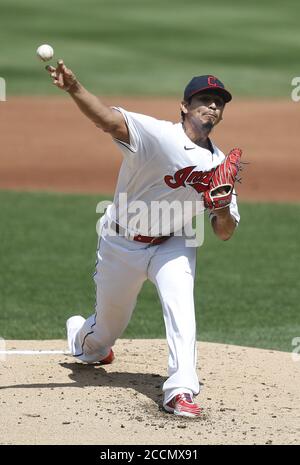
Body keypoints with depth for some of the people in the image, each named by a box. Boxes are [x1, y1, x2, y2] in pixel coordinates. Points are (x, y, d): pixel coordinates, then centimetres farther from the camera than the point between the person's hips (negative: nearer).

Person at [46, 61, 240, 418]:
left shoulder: (219, 164, -6)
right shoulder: (156, 134, -22)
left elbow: (224, 233, -1)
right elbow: (109, 119, -41)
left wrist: (223, 209, -25)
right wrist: (73, 88, -60)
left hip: (172, 244, 3)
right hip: (121, 243, -3)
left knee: (180, 303, -25)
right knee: (108, 328, 12)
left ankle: (181, 391, -26)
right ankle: (80, 336, 49)